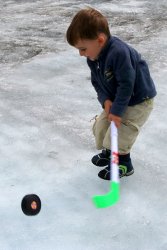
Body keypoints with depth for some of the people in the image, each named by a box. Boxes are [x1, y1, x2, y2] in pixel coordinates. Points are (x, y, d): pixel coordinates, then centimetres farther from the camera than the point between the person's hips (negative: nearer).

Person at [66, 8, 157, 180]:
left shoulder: (119, 52, -36)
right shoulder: (93, 57, -8)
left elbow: (126, 85, -32)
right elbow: (97, 82, 2)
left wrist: (117, 110, -26)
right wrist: (106, 100, -15)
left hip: (138, 100, -8)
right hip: (115, 100, 8)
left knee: (119, 133, -11)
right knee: (100, 127, 11)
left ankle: (124, 164, 14)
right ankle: (109, 152, 38)